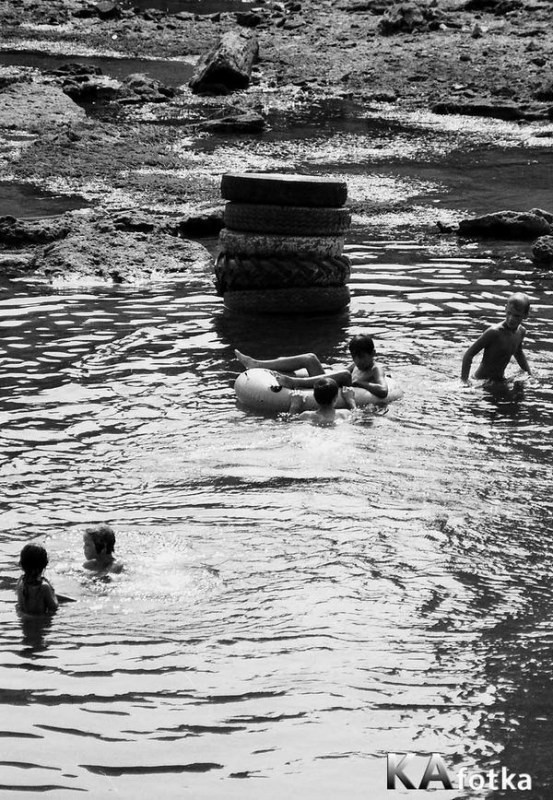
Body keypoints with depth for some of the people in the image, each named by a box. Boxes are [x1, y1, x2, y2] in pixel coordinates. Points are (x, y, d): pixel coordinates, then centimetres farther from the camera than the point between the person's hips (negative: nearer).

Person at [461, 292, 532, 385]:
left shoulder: (521, 331, 1)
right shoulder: (494, 332, -23)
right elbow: (469, 354, -21)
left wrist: (530, 376, 25)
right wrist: (464, 380, -29)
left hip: (500, 380, 9)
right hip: (483, 381, -9)